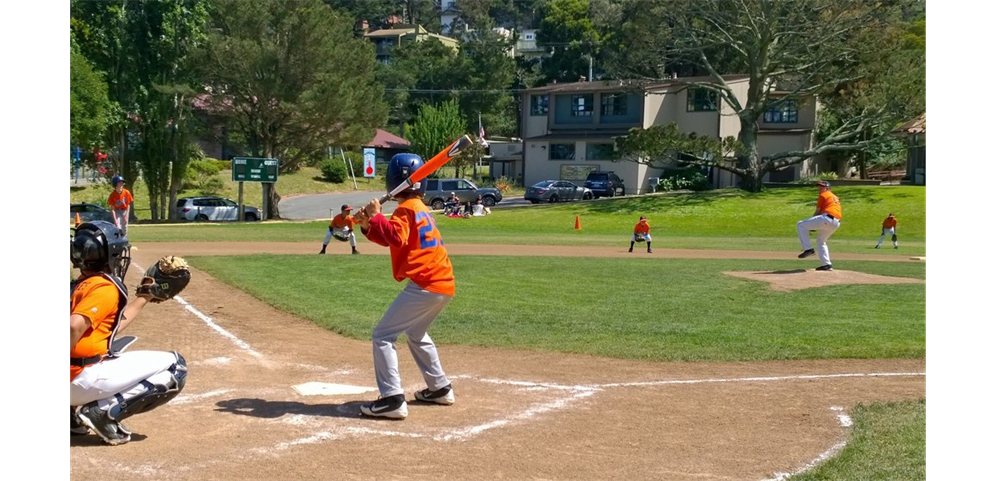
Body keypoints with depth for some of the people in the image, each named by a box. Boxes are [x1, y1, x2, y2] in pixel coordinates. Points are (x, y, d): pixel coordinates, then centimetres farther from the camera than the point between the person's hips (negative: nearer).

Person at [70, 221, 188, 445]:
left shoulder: (80, 285, 17)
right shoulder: (106, 287, -10)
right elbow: (74, 326, -26)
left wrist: (145, 297, 28)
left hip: (75, 380, 9)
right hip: (84, 379, -9)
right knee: (175, 367, -1)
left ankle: (77, 414, 18)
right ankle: (104, 412, -9)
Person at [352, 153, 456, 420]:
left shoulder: (406, 209, -9)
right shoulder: (420, 208, 19)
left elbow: (396, 237, -27)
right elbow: (393, 239, 22)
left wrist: (376, 216, -17)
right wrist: (369, 225, 7)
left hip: (425, 285, -10)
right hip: (444, 285, 10)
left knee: (383, 335, -7)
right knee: (416, 334, 30)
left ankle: (393, 399, -14)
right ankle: (440, 388, 34)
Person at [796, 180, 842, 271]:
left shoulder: (823, 195, 7)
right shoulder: (835, 197, 31)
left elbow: (817, 212, 4)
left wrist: (811, 223, 18)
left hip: (826, 219, -9)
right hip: (836, 223, 9)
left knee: (801, 225, -4)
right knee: (820, 240, 27)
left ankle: (808, 249, -12)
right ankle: (826, 264, 19)